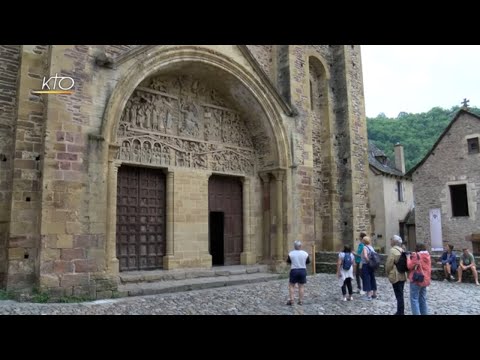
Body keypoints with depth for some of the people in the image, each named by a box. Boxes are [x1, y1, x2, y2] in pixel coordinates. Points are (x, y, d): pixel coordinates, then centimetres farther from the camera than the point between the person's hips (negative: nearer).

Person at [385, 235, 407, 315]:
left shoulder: (392, 250, -16)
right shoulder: (402, 250, 9)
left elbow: (389, 264, -18)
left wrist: (387, 273, -3)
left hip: (395, 276, -8)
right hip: (402, 275, 8)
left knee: (399, 296, -3)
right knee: (400, 295, 16)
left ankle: (400, 312, 3)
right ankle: (401, 312, 24)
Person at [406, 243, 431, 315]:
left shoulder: (416, 255, -17)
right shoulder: (427, 256, 8)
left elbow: (410, 266, -13)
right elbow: (428, 268, 17)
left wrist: (408, 257, -2)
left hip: (416, 280, -8)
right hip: (425, 280, 8)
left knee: (414, 299, -3)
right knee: (423, 299, 16)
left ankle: (416, 313, -7)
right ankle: (424, 313, 21)